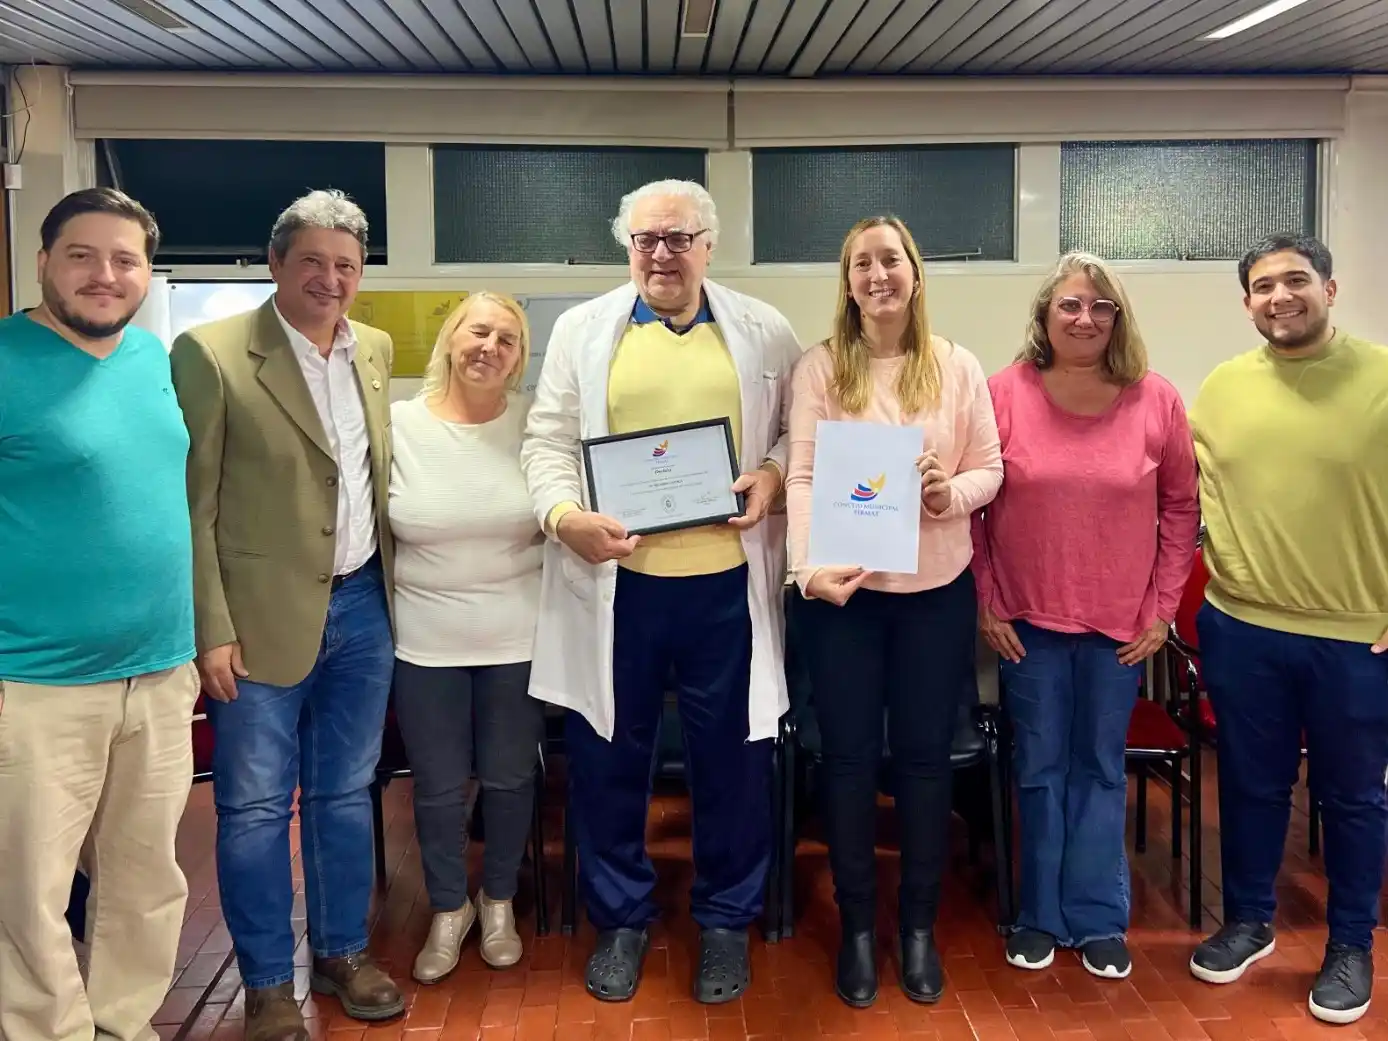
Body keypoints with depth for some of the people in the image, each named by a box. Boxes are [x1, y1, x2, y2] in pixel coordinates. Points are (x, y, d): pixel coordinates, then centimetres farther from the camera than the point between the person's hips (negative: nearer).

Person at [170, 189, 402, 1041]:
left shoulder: (376, 350, 8)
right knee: (256, 806, 6)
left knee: (346, 794, 16)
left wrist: (393, 579, 12)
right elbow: (192, 502, -9)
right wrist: (211, 629, -12)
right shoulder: (212, 353, -9)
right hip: (264, 617, -5)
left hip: (363, 606, 5)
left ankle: (344, 953, 32)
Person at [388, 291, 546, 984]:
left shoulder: (534, 426, -3)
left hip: (517, 638, 0)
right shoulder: (398, 425, -4)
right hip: (424, 641, 0)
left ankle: (498, 901, 37)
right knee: (438, 789, 11)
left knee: (509, 778, 13)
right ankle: (448, 909, 34)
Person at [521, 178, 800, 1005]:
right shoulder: (582, 330, 7)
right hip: (616, 580, 1)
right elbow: (549, 441, 4)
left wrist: (773, 475, -9)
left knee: (732, 756, 9)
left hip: (726, 581, 0)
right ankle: (621, 917, 29)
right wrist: (565, 515, -14)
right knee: (609, 756, 10)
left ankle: (727, 919, 28)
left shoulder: (765, 331, 7)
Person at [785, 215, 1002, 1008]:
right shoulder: (821, 368, -2)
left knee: (926, 755, 10)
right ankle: (858, 926, 25)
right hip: (845, 588, -1)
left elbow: (991, 469, 3)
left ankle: (919, 924, 28)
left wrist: (953, 493, -19)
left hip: (937, 590, 1)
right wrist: (808, 567, -24)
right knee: (851, 757, 8)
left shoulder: (959, 367, 1)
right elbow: (803, 477, -10)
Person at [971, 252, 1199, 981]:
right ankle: (1041, 914, 26)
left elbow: (1182, 507, 2)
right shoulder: (1004, 393, -7)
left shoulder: (1157, 400, -5)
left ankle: (1099, 918, 25)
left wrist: (1162, 609, -1)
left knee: (1101, 769, 12)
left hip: (1120, 621, 1)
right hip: (1028, 619, 0)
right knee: (1040, 768, 11)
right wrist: (985, 604, -4)